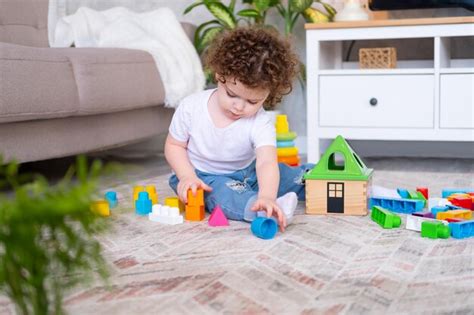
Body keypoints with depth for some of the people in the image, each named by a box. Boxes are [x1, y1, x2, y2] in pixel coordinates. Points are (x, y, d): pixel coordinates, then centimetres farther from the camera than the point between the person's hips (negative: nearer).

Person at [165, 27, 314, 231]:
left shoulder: (260, 123, -21)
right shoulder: (191, 108, -17)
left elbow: (266, 162, -37)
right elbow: (174, 146, -5)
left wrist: (267, 196, -57)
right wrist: (187, 177, -23)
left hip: (246, 173, 3)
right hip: (202, 176, -2)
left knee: (299, 176, -6)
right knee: (223, 190, -37)